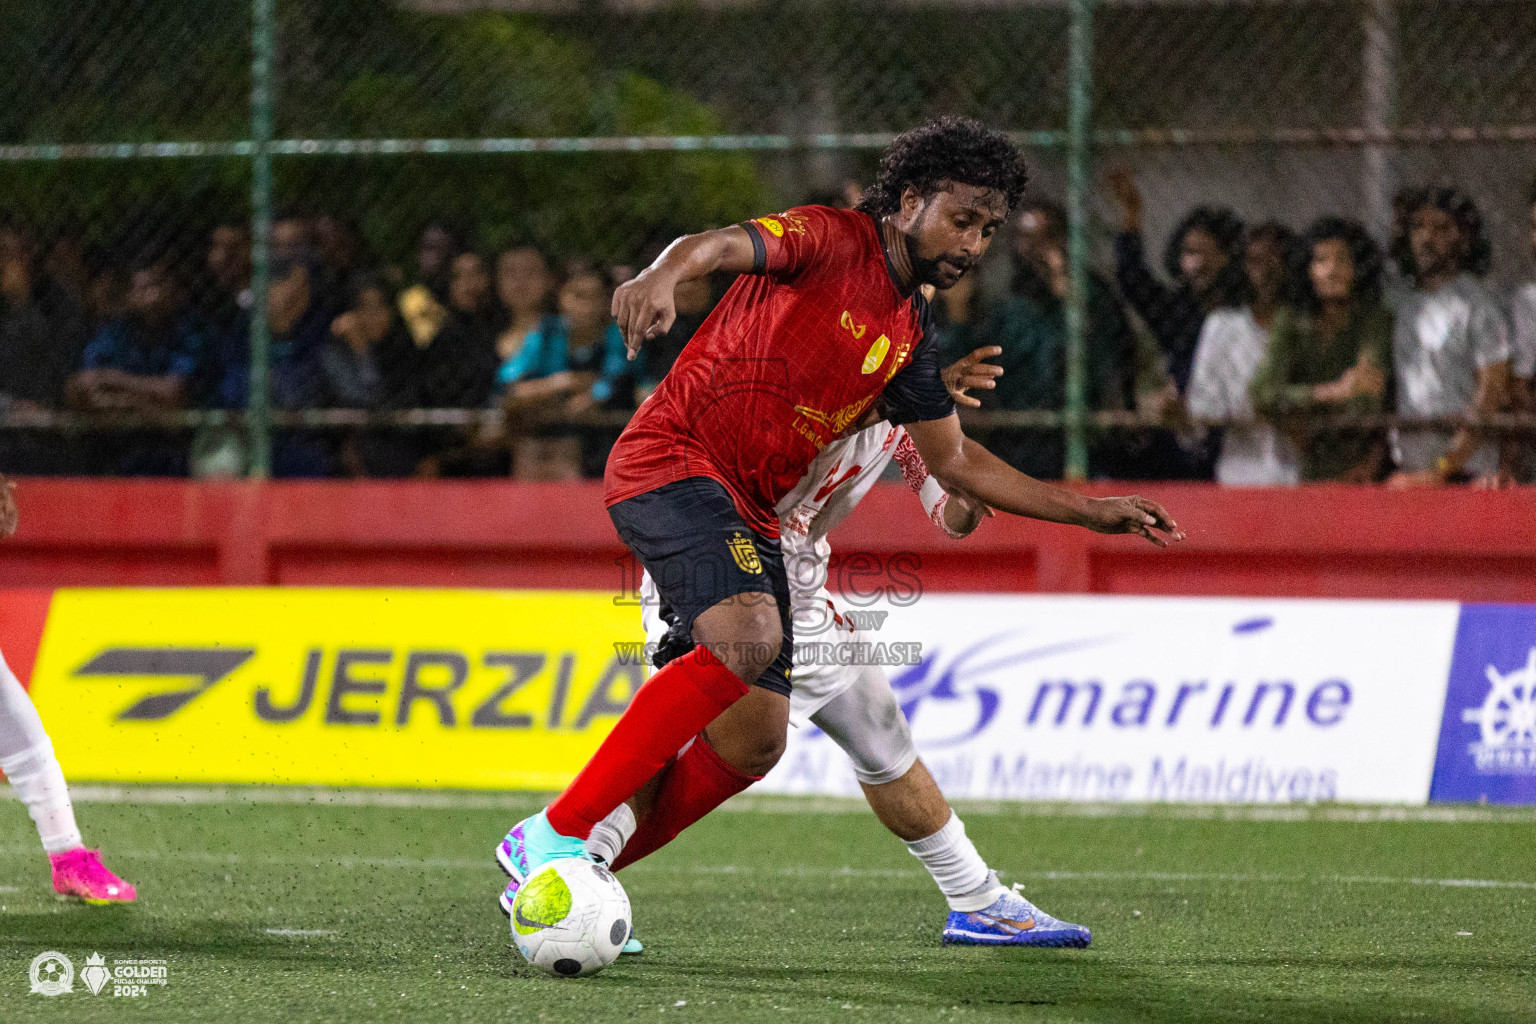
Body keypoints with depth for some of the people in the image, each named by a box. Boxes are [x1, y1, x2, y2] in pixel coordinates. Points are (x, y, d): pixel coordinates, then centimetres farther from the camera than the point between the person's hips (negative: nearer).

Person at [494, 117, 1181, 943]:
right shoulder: (833, 240, -7)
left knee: (755, 739, 1)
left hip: (749, 516, 9)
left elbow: (955, 461, 26)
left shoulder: (907, 334, 16)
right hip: (673, 462, -9)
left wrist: (1090, 512, 21)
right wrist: (664, 275, -50)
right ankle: (553, 835, -30)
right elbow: (729, 245, -27)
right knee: (748, 636, -32)